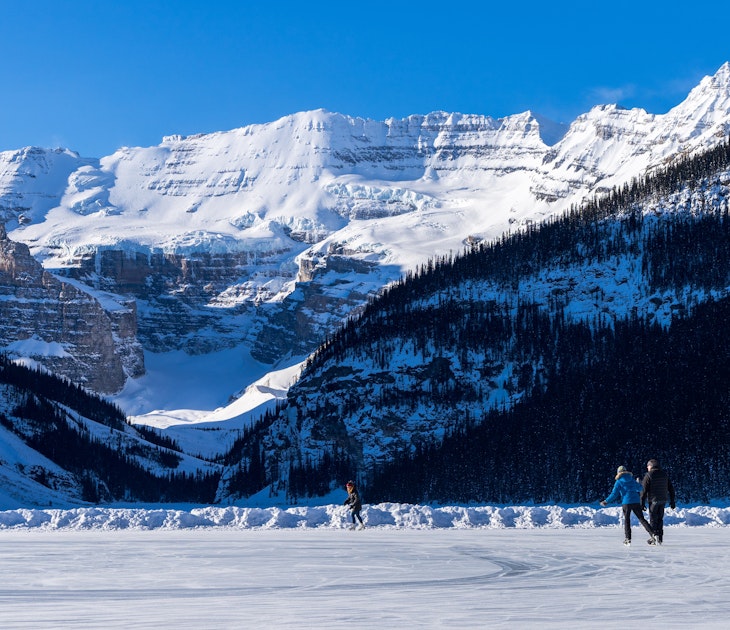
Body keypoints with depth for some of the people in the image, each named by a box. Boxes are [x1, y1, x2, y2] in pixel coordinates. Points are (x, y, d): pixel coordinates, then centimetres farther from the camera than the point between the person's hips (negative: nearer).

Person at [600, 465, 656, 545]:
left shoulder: (619, 482, 0)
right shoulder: (632, 480, 12)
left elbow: (614, 494, -4)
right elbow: (640, 488, 28)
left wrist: (606, 501, 6)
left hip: (626, 503, -3)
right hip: (636, 502, 3)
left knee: (626, 520, 9)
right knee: (641, 519, 6)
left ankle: (628, 538, 3)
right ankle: (652, 534, -6)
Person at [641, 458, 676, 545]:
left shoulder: (648, 475, -7)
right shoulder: (664, 474, 10)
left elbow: (644, 490, -10)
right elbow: (671, 488, 12)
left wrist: (642, 503, -7)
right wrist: (672, 501, 17)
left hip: (653, 500, -5)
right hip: (663, 500, 5)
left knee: (653, 519, 1)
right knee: (660, 519, 14)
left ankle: (655, 535, -9)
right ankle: (660, 537, 11)